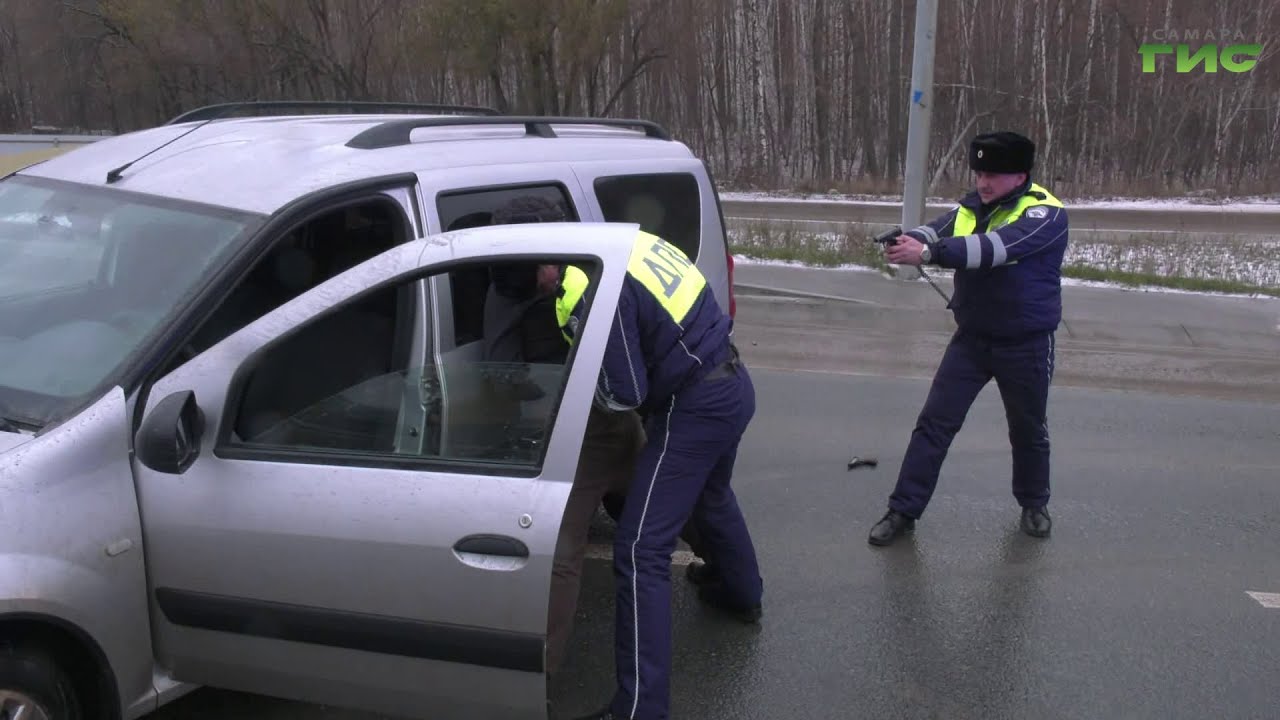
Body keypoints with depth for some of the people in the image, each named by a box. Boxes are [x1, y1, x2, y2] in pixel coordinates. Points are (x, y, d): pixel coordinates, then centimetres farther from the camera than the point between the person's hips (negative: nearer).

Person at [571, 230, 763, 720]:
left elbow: (625, 392, -17)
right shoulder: (627, 241, 7)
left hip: (696, 406, -10)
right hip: (732, 384, 10)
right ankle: (743, 596, 58)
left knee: (640, 550, -6)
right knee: (711, 498, 34)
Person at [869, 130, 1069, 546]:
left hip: (1026, 344, -4)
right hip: (971, 338, 4)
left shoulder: (1045, 214, -18)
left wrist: (928, 253, -45)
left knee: (1028, 430, 15)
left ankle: (1034, 504, 41)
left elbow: (995, 247, -35)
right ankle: (904, 510, 11)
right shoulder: (972, 206, 0)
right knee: (935, 423, 1)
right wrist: (907, 240, -39)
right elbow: (936, 231, -16)